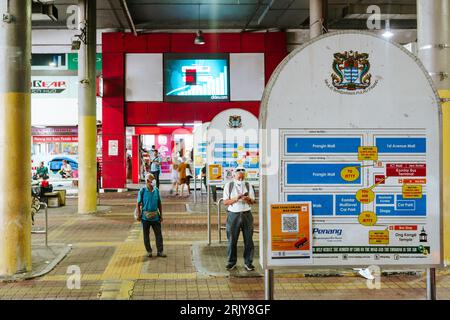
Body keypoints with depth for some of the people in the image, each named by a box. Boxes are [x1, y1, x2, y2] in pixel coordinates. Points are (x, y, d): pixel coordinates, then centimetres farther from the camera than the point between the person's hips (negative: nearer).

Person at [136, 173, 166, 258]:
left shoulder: (156, 190, 2)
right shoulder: (142, 191, -8)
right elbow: (138, 204, -3)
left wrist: (161, 215, 8)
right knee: (146, 235, 8)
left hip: (155, 216, 3)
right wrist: (139, 215, -6)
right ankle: (149, 251, 21)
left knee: (159, 234, 3)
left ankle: (160, 251, 12)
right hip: (145, 217, -3)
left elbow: (159, 204, 9)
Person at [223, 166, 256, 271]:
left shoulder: (248, 185, 10)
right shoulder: (228, 186, 5)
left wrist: (248, 199, -14)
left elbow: (253, 201, 9)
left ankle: (248, 262, 10)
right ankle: (232, 262, 13)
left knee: (248, 240, 1)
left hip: (247, 214, 1)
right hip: (233, 215, -1)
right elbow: (225, 202, 1)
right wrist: (235, 199, -16)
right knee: (232, 240, 1)